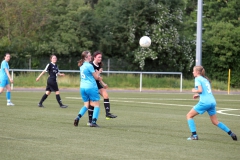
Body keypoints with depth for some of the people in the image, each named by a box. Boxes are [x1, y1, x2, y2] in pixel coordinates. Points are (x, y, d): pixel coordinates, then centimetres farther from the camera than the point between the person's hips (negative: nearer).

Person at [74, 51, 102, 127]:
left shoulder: (82, 66, 10)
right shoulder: (89, 66, -14)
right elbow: (96, 77, -5)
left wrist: (98, 77, 14)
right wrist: (98, 72, 14)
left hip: (82, 87, 7)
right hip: (91, 87, -7)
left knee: (86, 105, 15)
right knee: (96, 105, 1)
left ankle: (78, 117, -6)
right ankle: (93, 121, -10)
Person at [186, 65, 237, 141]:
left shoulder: (197, 79, -1)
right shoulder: (205, 79, 22)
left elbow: (200, 90, -14)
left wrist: (194, 90, 5)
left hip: (204, 102, -8)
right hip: (212, 101, 8)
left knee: (189, 115, 5)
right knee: (215, 122, 16)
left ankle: (194, 135, -3)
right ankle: (231, 134, 10)